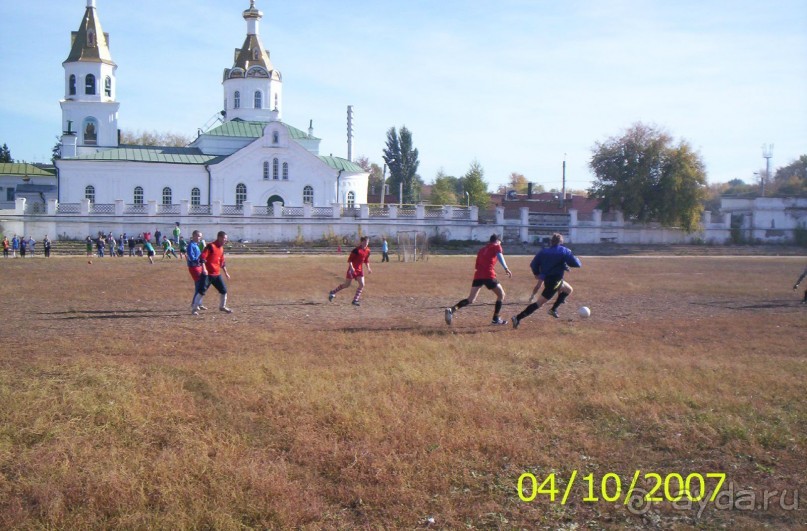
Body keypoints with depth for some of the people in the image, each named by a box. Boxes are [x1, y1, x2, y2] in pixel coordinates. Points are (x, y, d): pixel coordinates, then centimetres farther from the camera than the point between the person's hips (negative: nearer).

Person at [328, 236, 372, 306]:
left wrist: (368, 268, 5)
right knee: (347, 285, 3)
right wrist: (351, 267, -27)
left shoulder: (367, 251, 1)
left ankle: (355, 300, 2)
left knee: (362, 285, -7)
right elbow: (349, 259, -18)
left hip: (360, 269, 6)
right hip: (353, 269, -6)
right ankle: (332, 292, 22)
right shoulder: (356, 250, -21)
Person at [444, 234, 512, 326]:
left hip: (478, 275, 5)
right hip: (489, 275, -5)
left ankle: (452, 310, -19)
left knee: (470, 300, 3)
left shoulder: (481, 250, 28)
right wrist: (506, 268, -17)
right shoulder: (496, 247, 11)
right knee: (501, 295, 13)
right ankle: (495, 319, 9)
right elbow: (500, 256, -9)